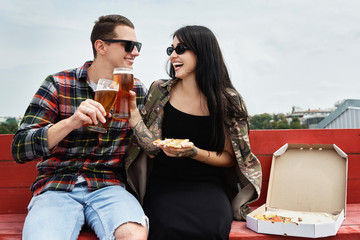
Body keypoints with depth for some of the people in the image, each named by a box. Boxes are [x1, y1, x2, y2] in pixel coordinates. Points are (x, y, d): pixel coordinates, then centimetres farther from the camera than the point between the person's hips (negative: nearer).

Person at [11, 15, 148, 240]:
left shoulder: (137, 91, 8)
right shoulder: (58, 85, 0)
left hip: (108, 187, 1)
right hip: (56, 188, -1)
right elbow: (20, 149, -7)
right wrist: (72, 122, -23)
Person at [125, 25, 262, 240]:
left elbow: (230, 158, 3)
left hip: (208, 185, 0)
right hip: (165, 183, 0)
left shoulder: (228, 100, -2)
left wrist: (194, 152, -15)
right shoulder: (161, 91, 2)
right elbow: (152, 149, -1)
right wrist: (132, 112, -13)